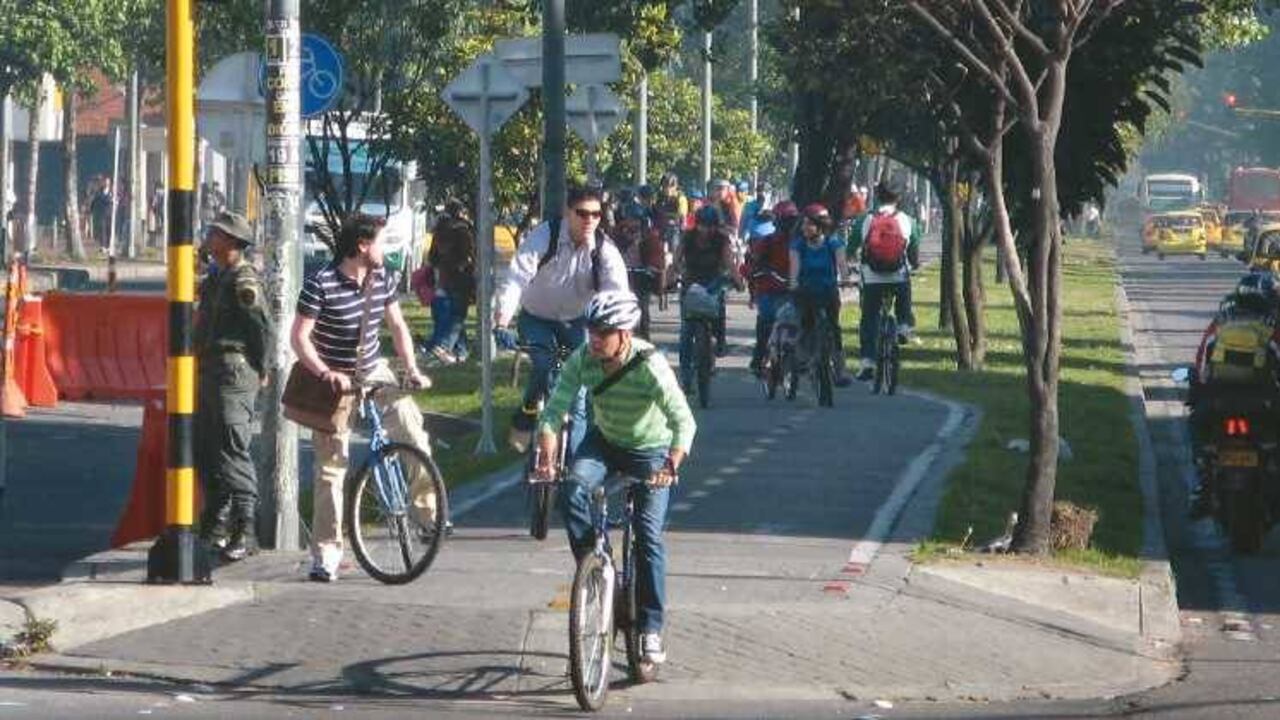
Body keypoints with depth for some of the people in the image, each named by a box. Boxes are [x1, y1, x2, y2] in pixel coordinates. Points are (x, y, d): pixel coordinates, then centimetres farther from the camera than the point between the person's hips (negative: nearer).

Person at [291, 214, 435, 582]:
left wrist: (412, 369, -3)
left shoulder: (384, 278, -2)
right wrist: (326, 373, -30)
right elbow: (300, 337, -19)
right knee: (331, 466, -4)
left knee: (415, 436, -10)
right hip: (334, 381, -5)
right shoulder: (321, 283, -19)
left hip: (373, 372, 5)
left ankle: (429, 510, 11)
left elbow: (397, 326, 8)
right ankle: (326, 554, 1)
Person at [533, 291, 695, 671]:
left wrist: (672, 464, -51)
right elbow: (554, 411, -20)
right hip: (604, 442, 3)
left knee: (648, 533, -14)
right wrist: (547, 459, -36)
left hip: (650, 450, -3)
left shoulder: (650, 365, -30)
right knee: (572, 489, -27)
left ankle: (651, 629, -6)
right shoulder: (582, 361, -20)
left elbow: (683, 421, -35)